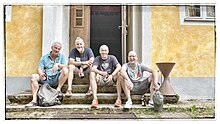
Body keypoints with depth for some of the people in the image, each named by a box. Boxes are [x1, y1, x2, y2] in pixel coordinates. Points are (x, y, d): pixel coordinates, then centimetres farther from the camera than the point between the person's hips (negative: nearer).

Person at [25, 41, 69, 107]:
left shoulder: (62, 57, 12)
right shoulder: (44, 57, 15)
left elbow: (65, 66, -5)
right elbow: (40, 68, 5)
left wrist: (58, 64, -25)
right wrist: (41, 74, -19)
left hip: (57, 79, -2)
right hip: (46, 78, 2)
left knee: (65, 70, -28)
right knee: (33, 76, -22)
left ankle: (58, 89, -23)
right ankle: (34, 100, -27)